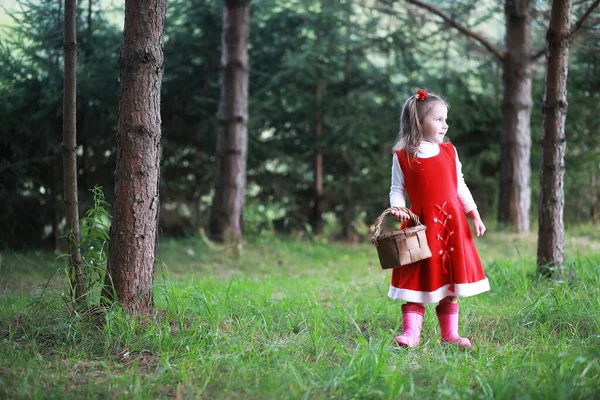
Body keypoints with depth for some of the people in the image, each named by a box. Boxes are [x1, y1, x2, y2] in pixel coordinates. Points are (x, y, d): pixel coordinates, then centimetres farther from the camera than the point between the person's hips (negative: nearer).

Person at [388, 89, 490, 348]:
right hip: (420, 224, -3)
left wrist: (474, 215, 9)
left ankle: (450, 333, 16)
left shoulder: (449, 152, 8)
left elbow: (460, 187, 13)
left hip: (451, 223, 3)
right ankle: (411, 332, 0)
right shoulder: (402, 156, -1)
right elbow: (397, 189, 2)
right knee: (417, 278, -4)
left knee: (450, 279, 8)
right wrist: (397, 208, -18)